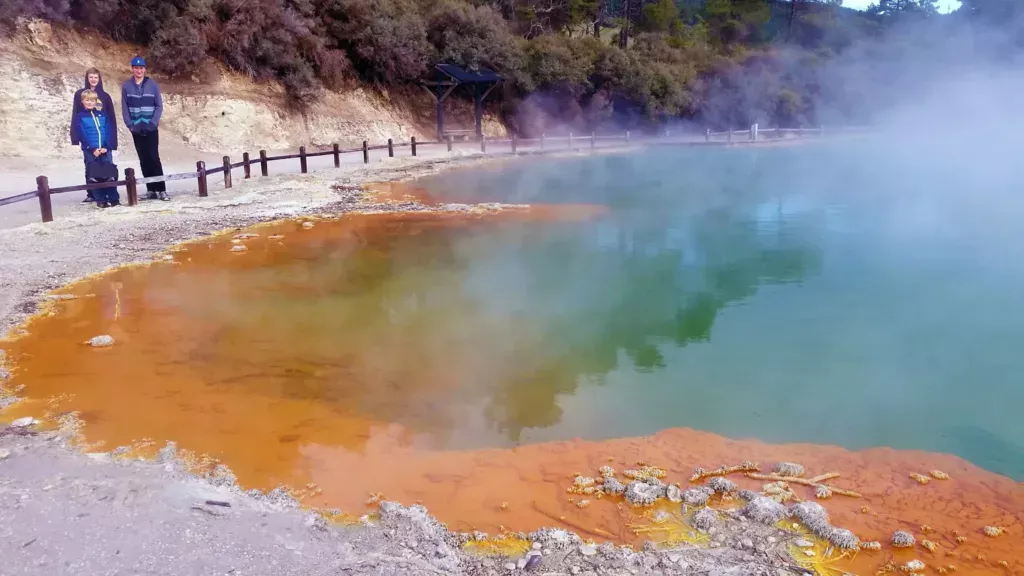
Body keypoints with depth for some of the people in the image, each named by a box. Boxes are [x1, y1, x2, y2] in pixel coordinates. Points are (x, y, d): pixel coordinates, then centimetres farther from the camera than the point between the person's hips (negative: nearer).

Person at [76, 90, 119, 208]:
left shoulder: (102, 115, 10)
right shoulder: (80, 117, 3)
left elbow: (109, 131, 2)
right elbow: (82, 135, -5)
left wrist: (107, 147, -12)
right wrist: (92, 149, -15)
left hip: (105, 149, 2)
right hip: (90, 150, -2)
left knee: (110, 174, -1)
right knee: (94, 175, 0)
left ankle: (114, 198, 3)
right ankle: (100, 200, 4)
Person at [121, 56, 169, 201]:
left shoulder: (152, 84, -1)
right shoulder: (126, 86, 3)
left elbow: (159, 106, -1)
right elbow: (125, 108, 3)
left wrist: (153, 123, -11)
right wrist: (130, 125, -6)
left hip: (151, 128, -2)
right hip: (136, 129, 2)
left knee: (154, 157, -10)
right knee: (144, 160, 4)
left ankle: (161, 190, -10)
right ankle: (151, 190, 7)